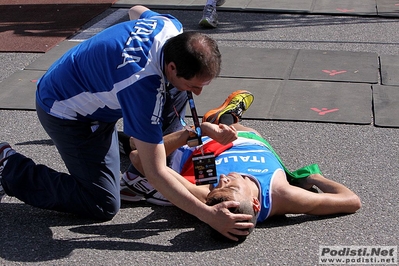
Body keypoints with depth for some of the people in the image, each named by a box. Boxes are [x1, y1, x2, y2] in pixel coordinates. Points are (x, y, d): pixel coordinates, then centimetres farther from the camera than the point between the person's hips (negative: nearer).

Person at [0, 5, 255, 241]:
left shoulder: (170, 25, -19)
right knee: (104, 205, -10)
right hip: (66, 113, -8)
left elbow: (137, 10, 10)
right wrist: (208, 215, -34)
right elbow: (155, 173, -34)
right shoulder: (143, 85, -41)